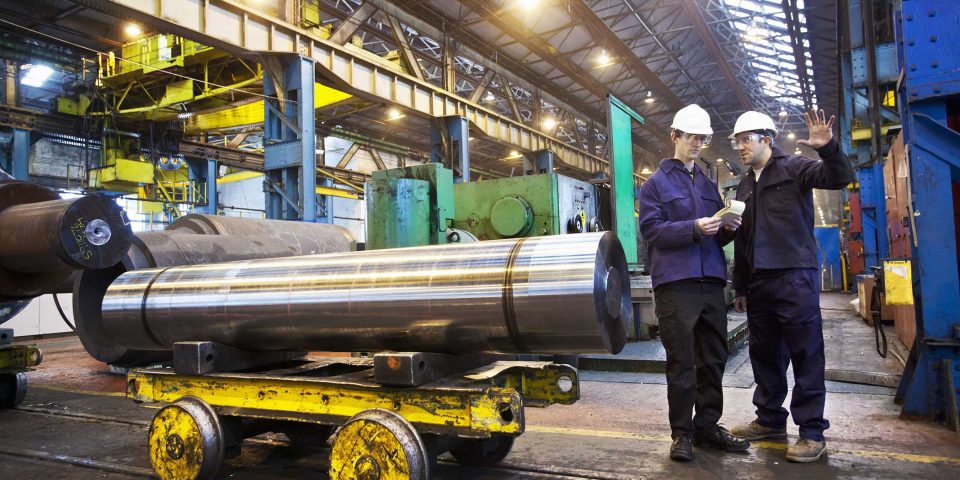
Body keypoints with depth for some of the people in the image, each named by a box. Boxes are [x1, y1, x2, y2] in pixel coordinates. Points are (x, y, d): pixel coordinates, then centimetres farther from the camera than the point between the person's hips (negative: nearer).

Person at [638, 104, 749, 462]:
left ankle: (708, 426, 21)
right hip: (676, 282, -6)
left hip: (711, 281, 6)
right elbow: (650, 229, -9)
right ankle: (682, 432, 8)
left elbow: (717, 239, 22)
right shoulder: (656, 182, 3)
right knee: (681, 362, -2)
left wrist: (728, 229, -1)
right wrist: (694, 228, -19)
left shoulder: (709, 184, 21)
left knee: (713, 359, 9)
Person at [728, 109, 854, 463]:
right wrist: (740, 287, 17)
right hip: (759, 282, 7)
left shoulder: (793, 168, 0)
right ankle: (770, 419, 25)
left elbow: (840, 179, -15)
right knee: (765, 355, 13)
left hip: (795, 277, -7)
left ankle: (812, 432, 5)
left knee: (805, 355, -2)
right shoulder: (745, 187, 18)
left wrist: (828, 149, -34)